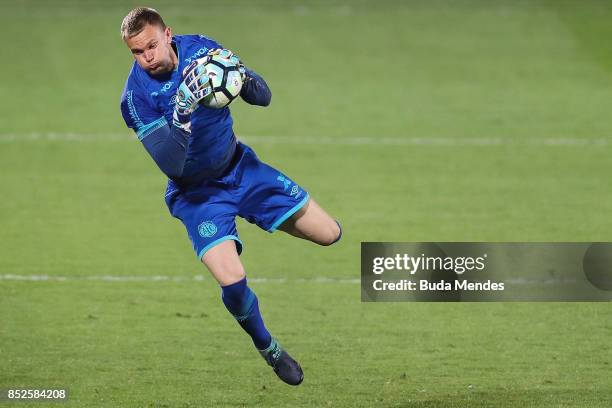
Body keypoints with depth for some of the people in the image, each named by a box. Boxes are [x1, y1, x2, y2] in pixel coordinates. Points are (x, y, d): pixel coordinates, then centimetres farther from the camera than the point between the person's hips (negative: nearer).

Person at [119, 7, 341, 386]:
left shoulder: (200, 48, -13)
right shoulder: (136, 95, -22)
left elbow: (263, 98, -8)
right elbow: (169, 165, -29)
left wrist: (241, 73, -31)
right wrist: (183, 112, -44)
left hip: (240, 166, 4)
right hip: (196, 192, -4)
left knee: (330, 234, 2)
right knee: (231, 280, -23)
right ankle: (267, 347, 8)